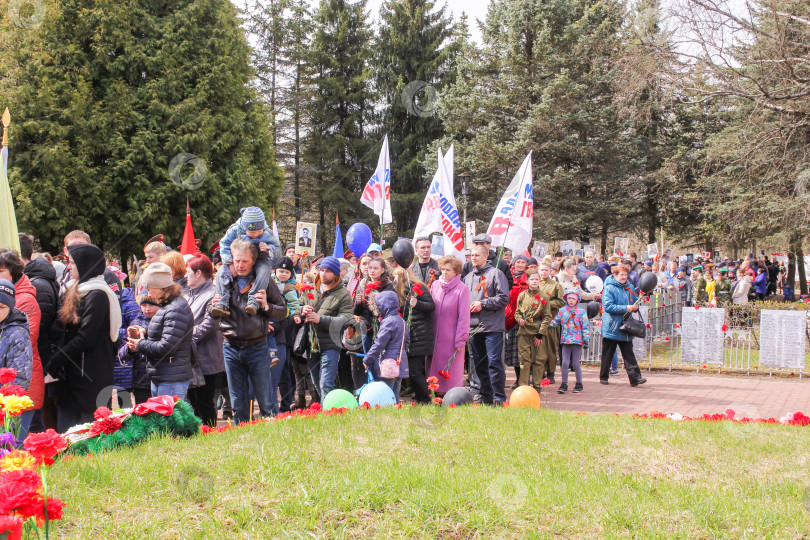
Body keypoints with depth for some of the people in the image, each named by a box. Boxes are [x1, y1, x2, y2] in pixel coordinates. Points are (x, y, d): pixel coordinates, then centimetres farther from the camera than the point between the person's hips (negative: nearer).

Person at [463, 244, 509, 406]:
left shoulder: (496, 274, -3)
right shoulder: (468, 277, 16)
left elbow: (504, 298, -9)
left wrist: (482, 304, -13)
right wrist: (466, 307, 2)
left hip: (492, 327, -6)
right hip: (473, 326, 6)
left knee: (494, 362, -8)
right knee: (479, 364, 11)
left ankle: (499, 398, -4)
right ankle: (485, 396, 20)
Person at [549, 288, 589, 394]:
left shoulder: (581, 312, 0)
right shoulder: (562, 311, 9)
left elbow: (586, 326, 0)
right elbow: (555, 322, 16)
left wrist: (586, 339, -5)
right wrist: (547, 324, 0)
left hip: (577, 341, -3)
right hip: (565, 341, 3)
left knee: (575, 363, 2)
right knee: (565, 363, -2)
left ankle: (579, 384, 17)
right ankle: (564, 384, 6)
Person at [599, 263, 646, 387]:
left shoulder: (629, 287, 13)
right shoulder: (609, 288, -7)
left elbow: (635, 301, 24)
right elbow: (608, 306, -17)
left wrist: (635, 307, 0)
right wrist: (625, 308, -22)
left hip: (625, 326, 5)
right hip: (611, 328, -5)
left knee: (628, 353, -1)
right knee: (607, 354, 6)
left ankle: (635, 377, -9)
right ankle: (603, 376, 18)